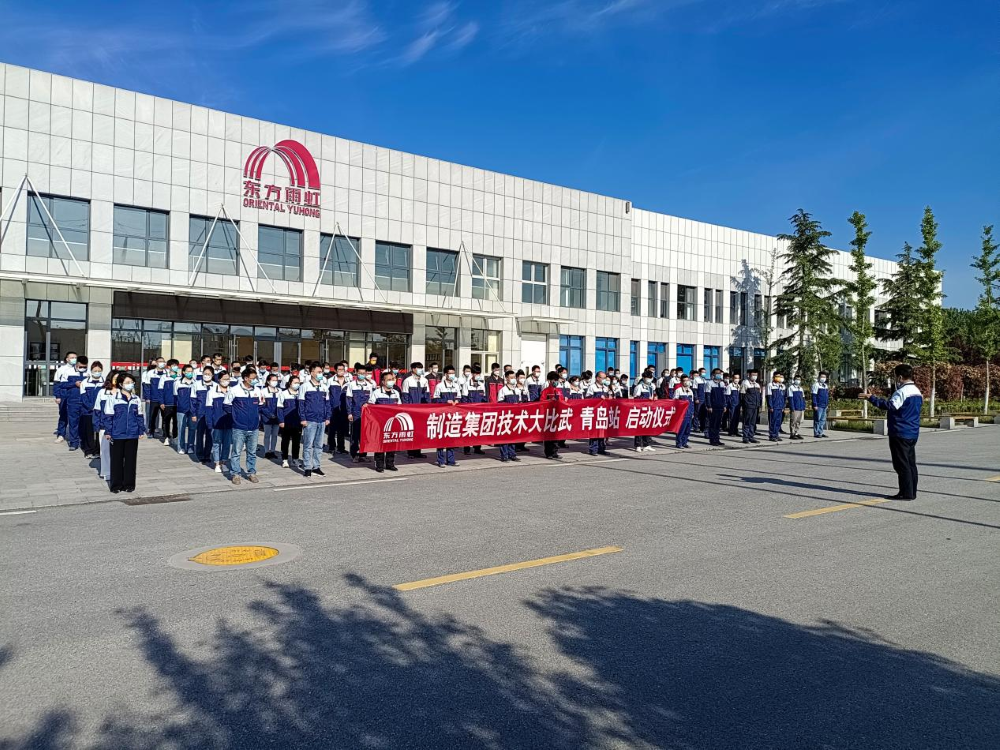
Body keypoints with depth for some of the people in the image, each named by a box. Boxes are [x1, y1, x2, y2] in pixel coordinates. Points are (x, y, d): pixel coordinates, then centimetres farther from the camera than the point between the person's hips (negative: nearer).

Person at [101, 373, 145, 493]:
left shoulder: (137, 400, 7)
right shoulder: (113, 399, -4)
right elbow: (108, 416, -2)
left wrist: (141, 431, 9)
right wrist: (108, 432, -5)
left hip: (132, 435, 3)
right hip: (117, 435, -3)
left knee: (130, 460, 8)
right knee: (116, 460, 6)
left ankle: (129, 484, 18)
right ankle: (116, 485, 16)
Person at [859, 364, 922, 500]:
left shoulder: (902, 391, -16)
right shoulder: (917, 391, 14)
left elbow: (890, 406, -29)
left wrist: (871, 398, -32)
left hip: (900, 434, -9)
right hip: (913, 433, 9)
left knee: (902, 464, -4)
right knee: (911, 463, 12)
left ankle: (906, 493, -3)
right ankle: (912, 492, 16)